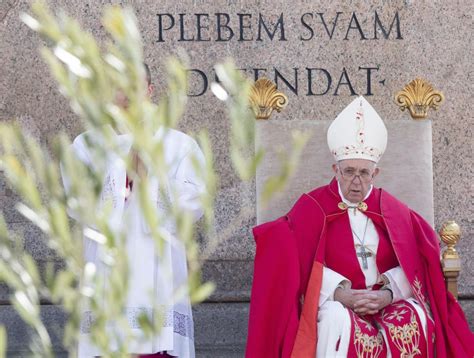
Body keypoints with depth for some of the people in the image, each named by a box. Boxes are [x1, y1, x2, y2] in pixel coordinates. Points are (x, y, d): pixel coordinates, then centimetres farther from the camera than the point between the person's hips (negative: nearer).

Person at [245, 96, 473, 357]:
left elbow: (415, 264, 3)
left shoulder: (392, 211, 11)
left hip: (387, 302, 3)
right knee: (339, 322, -37)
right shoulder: (312, 207, 4)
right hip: (333, 302, -2)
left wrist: (388, 293, -17)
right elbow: (293, 262, -8)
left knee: (415, 319, -29)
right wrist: (338, 292, -20)